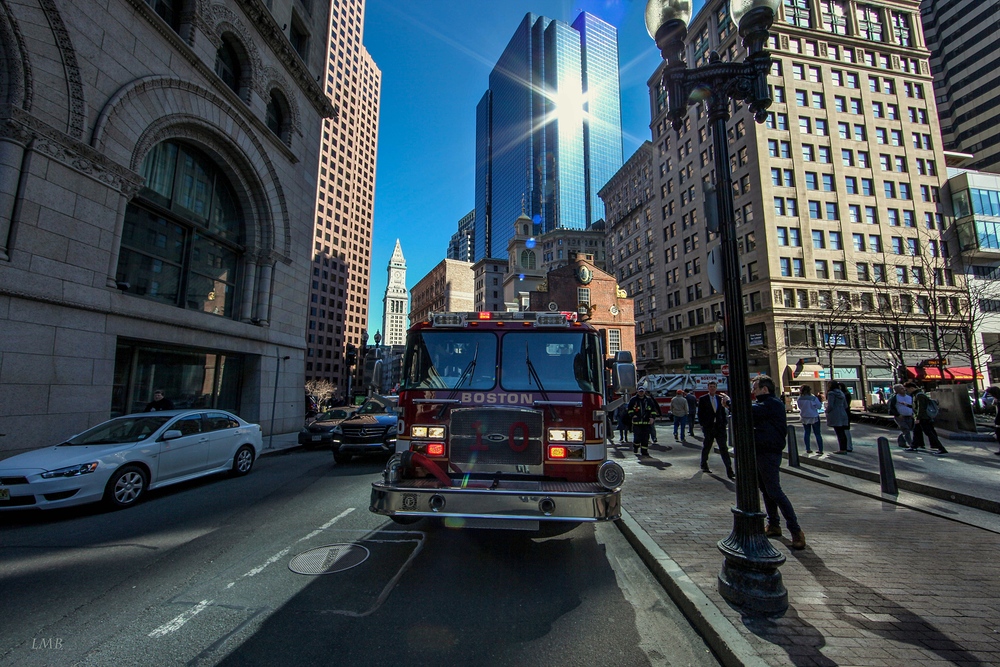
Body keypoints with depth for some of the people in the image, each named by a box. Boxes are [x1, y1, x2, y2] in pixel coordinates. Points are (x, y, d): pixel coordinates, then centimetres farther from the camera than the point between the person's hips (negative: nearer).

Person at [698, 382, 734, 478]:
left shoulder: (720, 398, 9)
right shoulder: (703, 399, -1)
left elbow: (723, 412, 11)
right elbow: (700, 413, -2)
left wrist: (724, 423, 1)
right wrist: (703, 425, -7)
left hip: (719, 427, 2)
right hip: (708, 427, -2)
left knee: (724, 448, -3)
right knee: (706, 447, 11)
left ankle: (729, 471, -4)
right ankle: (704, 466, 29)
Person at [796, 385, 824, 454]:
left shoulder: (799, 399, -8)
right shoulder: (813, 398, -19)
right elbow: (819, 406, -7)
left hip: (804, 418, 3)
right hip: (814, 417, -3)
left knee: (806, 433, 12)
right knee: (817, 433, 7)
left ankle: (808, 449, 13)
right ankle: (820, 449, 9)